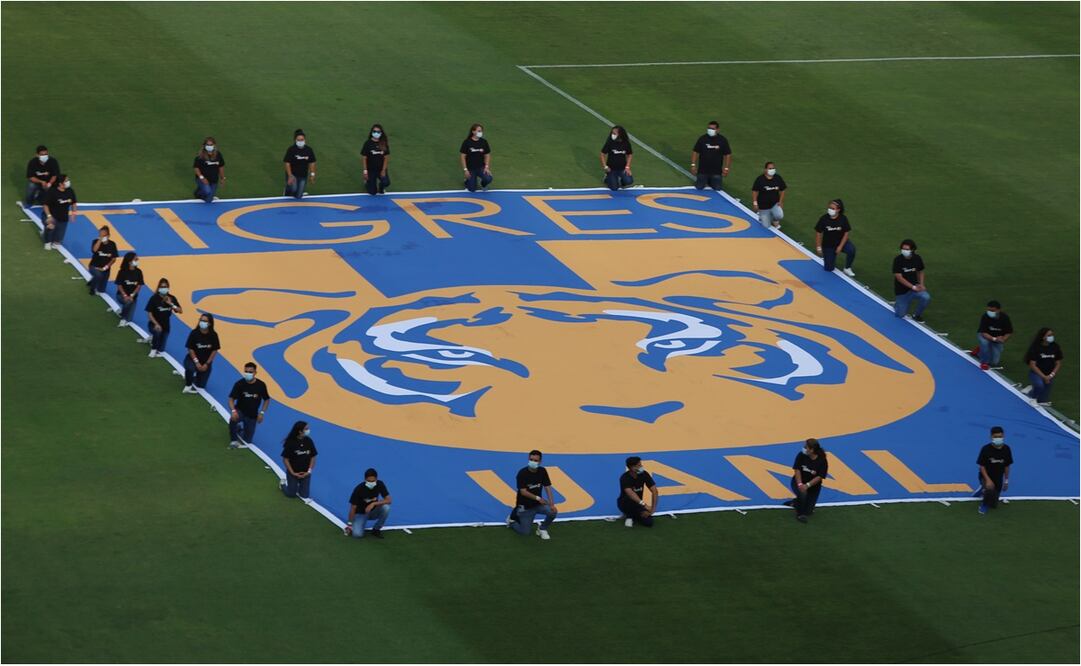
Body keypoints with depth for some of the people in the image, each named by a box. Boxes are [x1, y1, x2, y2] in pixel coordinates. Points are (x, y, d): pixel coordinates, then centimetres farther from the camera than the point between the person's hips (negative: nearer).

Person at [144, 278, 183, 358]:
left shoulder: (171, 298, -4)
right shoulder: (154, 298, -15)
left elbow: (180, 311, -4)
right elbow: (149, 313, -14)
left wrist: (171, 304, -19)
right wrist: (156, 324, -26)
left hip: (165, 325, 4)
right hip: (154, 324, -4)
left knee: (161, 351, 1)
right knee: (157, 331, -39)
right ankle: (153, 350, -14)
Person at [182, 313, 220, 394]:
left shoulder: (213, 335, -10)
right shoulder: (194, 333, -16)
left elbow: (214, 350, -4)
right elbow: (190, 349, -13)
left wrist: (207, 364, -10)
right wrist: (197, 362, -19)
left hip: (206, 361, 3)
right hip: (193, 359, -3)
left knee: (201, 385, 4)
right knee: (190, 368, -38)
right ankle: (188, 386, -10)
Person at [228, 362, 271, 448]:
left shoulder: (261, 385, -12)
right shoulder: (239, 384, -17)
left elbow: (266, 400, 3)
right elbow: (231, 399, -14)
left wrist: (262, 413, -7)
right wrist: (233, 411, -33)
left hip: (252, 415, 2)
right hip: (240, 411, -2)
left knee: (247, 440, 6)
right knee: (233, 419, -38)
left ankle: (240, 431, 42)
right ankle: (233, 440, -12)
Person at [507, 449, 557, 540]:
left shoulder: (542, 471, -6)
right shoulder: (522, 473, -20)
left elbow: (547, 487, -8)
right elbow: (523, 492, -23)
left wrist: (552, 504, -22)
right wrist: (538, 498, -34)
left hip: (538, 504, 4)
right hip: (525, 506, -4)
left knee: (553, 511, -22)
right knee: (525, 533, -7)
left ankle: (542, 529, 6)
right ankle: (512, 521, 26)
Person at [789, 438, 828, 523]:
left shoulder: (822, 461, -18)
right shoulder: (801, 455, -15)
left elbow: (819, 477, -22)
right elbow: (797, 470, -16)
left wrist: (807, 485, -34)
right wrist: (800, 484, -30)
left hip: (813, 486, 1)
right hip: (799, 482, -1)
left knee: (808, 511, 1)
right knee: (802, 494, -35)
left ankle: (796, 502, 34)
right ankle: (800, 514, -9)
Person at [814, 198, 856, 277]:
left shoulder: (843, 219, -17)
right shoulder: (824, 219, -19)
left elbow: (846, 233, -9)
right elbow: (818, 233, -9)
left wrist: (840, 246, -16)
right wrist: (819, 248, -8)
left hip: (841, 242, 0)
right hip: (828, 246, 0)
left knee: (851, 250, -32)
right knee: (829, 269, -3)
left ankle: (847, 269, -7)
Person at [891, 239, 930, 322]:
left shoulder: (917, 259, -6)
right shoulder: (898, 260, -17)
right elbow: (899, 277, -19)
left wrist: (921, 284, -6)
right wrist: (913, 287, -22)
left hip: (914, 286, 2)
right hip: (901, 291, -2)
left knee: (926, 298, -27)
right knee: (900, 315, 1)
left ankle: (917, 315, 2)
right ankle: (897, 304, 38)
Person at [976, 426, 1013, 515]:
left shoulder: (1006, 449, -12)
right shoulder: (986, 449, -22)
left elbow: (1007, 466, 1)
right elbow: (982, 466, -17)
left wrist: (1006, 480, 7)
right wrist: (988, 480, -28)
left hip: (998, 479, 4)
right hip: (986, 477, -4)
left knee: (993, 504, 13)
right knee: (990, 489, -38)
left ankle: (984, 490, 45)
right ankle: (984, 504, -4)